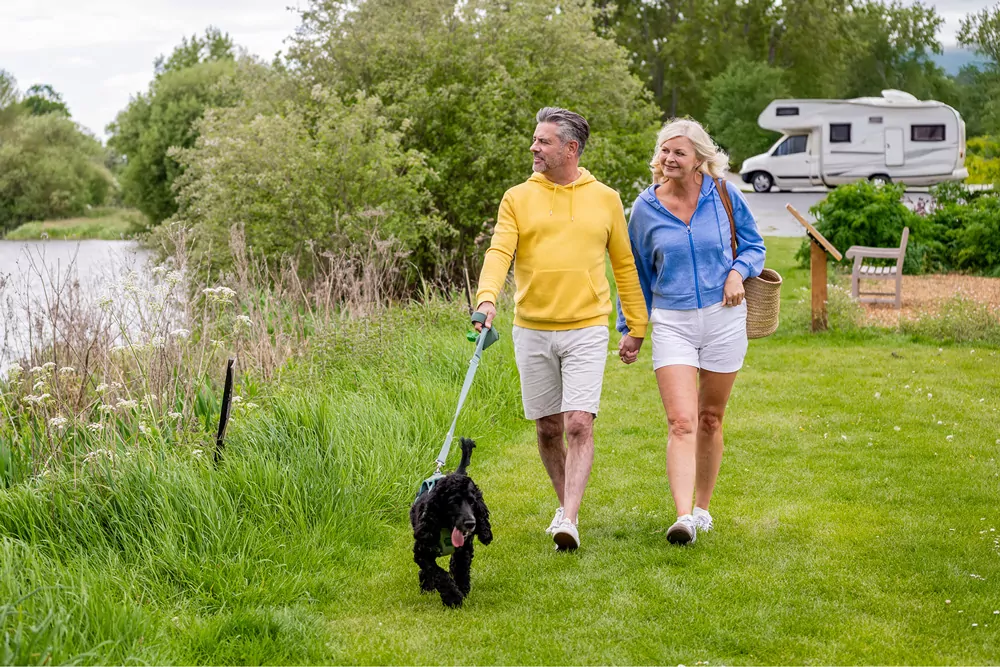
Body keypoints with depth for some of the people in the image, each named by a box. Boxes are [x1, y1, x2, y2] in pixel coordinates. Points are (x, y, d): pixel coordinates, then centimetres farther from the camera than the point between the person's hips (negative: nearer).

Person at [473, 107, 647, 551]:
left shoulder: (605, 199, 5)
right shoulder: (517, 198, 3)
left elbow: (623, 263, 12)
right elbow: (499, 252, -9)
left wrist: (636, 325, 13)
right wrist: (487, 297, -28)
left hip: (586, 330, -1)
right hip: (532, 330, 2)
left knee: (579, 425, -13)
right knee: (548, 428, 10)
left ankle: (569, 522, -15)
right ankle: (566, 505, 29)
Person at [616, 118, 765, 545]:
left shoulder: (722, 195, -2)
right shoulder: (645, 208, 0)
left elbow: (753, 244, 11)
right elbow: (638, 273, 12)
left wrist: (738, 271, -10)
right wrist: (630, 328, 13)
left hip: (723, 317, 1)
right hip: (671, 322, -1)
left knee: (710, 419, 12)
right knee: (681, 422, -14)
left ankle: (702, 507, 27)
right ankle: (684, 517, -22)